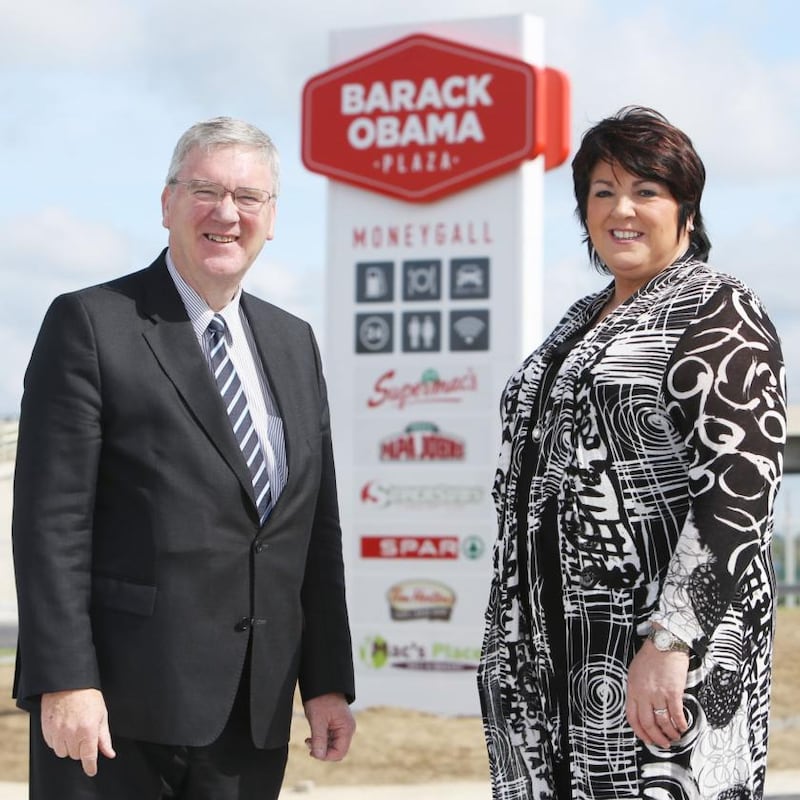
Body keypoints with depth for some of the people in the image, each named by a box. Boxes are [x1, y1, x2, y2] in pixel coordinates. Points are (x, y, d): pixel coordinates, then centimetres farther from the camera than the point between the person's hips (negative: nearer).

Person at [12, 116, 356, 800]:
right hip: (118, 708, -5)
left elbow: (317, 529, 15)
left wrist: (328, 682, 10)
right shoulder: (91, 324, -3)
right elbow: (51, 519, -9)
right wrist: (64, 682, -16)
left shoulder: (294, 342, 15)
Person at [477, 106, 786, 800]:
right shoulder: (582, 321, 17)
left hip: (663, 643, -7)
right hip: (553, 644, 7)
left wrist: (668, 642, -24)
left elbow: (739, 487, -17)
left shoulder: (719, 313, -7)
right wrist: (514, 636, 17)